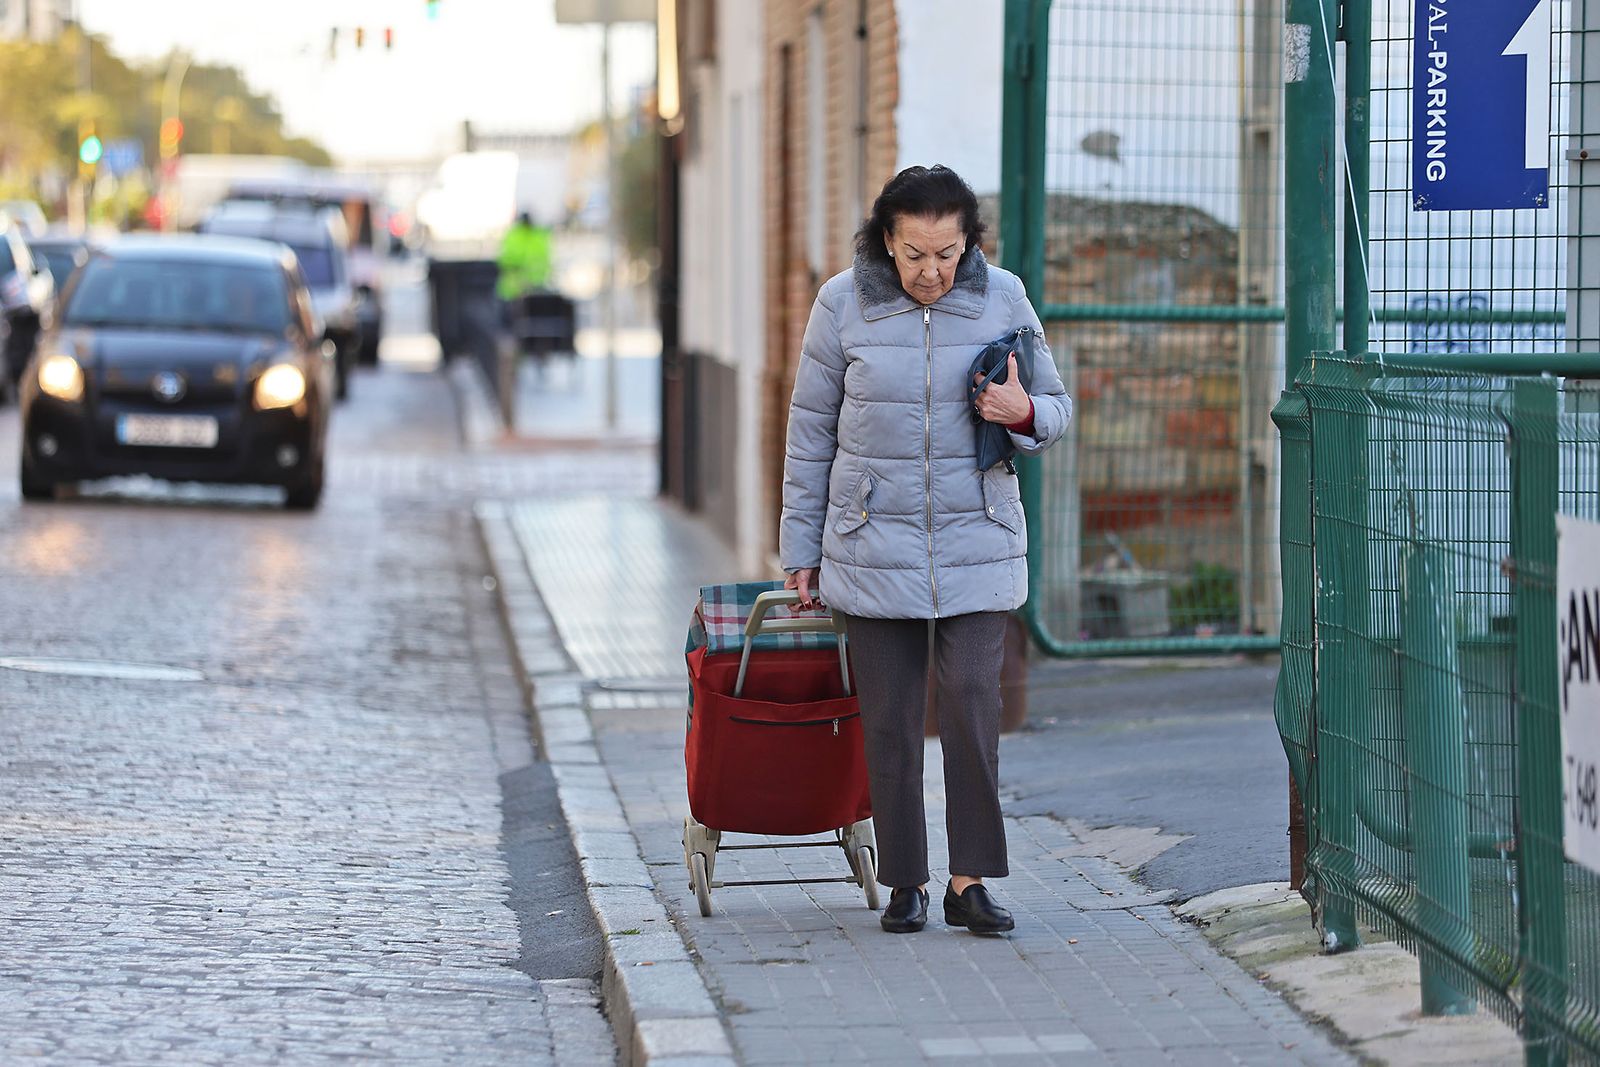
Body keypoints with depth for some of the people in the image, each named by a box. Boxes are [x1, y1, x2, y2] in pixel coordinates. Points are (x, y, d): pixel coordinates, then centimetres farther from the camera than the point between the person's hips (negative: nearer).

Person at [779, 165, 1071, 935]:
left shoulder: (1002, 299, -2)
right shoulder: (843, 304, -4)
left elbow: (1055, 410, 8)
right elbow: (810, 431, 4)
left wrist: (1023, 412, -17)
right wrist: (801, 551, 5)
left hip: (977, 545, 0)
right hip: (875, 547, 0)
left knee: (973, 705, -10)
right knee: (890, 719, 2)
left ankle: (970, 882, -2)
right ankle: (905, 884, 13)